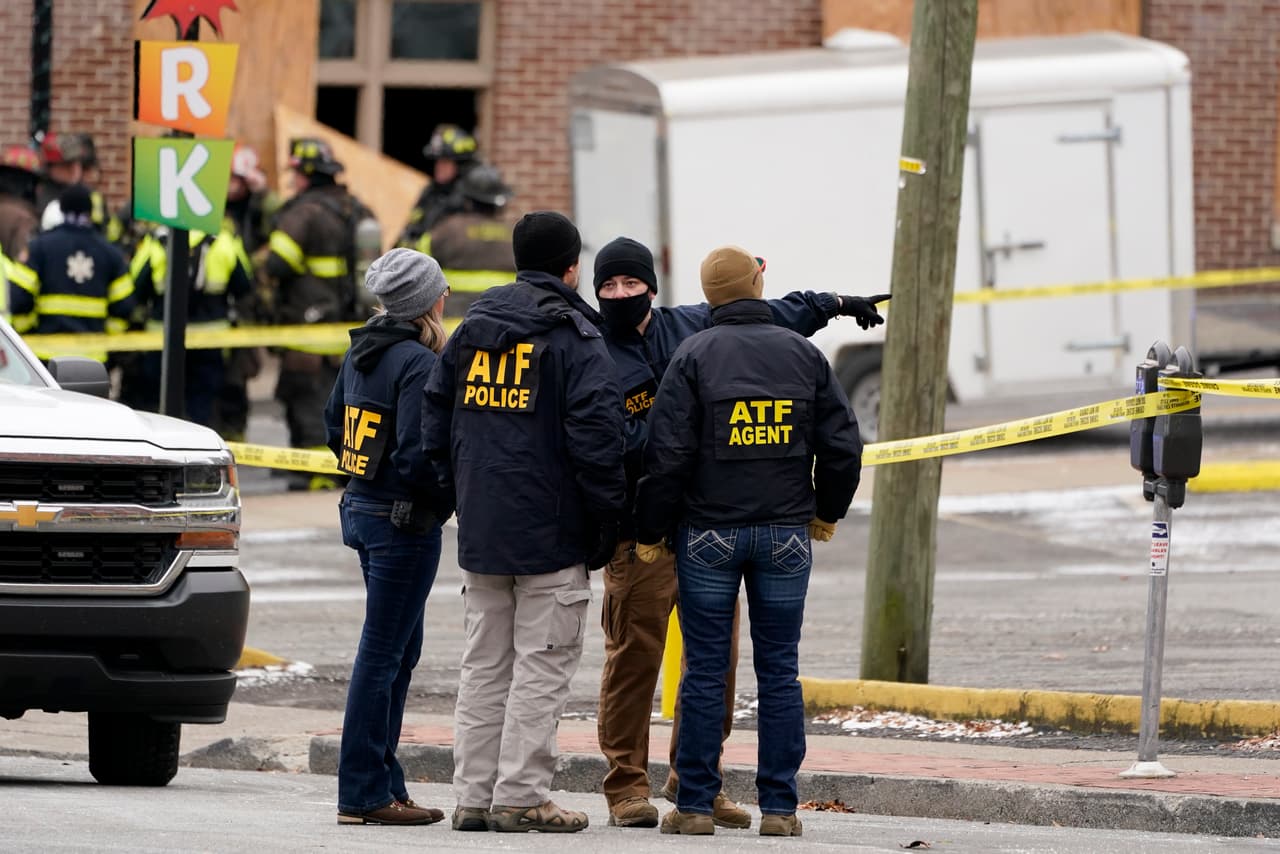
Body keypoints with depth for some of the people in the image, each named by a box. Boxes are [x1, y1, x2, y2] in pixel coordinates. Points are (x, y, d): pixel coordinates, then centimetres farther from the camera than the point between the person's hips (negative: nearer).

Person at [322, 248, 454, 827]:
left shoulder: (362, 351, 8)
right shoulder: (417, 362, -19)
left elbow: (335, 426, 17)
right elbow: (416, 457, -24)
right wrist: (453, 495, -8)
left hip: (361, 510, 9)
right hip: (403, 520, -9)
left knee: (401, 649, 17)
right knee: (382, 655, -4)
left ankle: (383, 783, 20)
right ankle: (363, 794, 1)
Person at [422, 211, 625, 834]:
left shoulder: (471, 331, 11)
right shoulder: (574, 338, -9)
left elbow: (435, 417, 15)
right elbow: (596, 436, -15)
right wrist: (607, 524, -8)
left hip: (480, 529, 6)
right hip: (552, 532, -6)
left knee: (484, 665, 12)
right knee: (541, 665, -3)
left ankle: (473, 794, 10)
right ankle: (521, 796, -6)